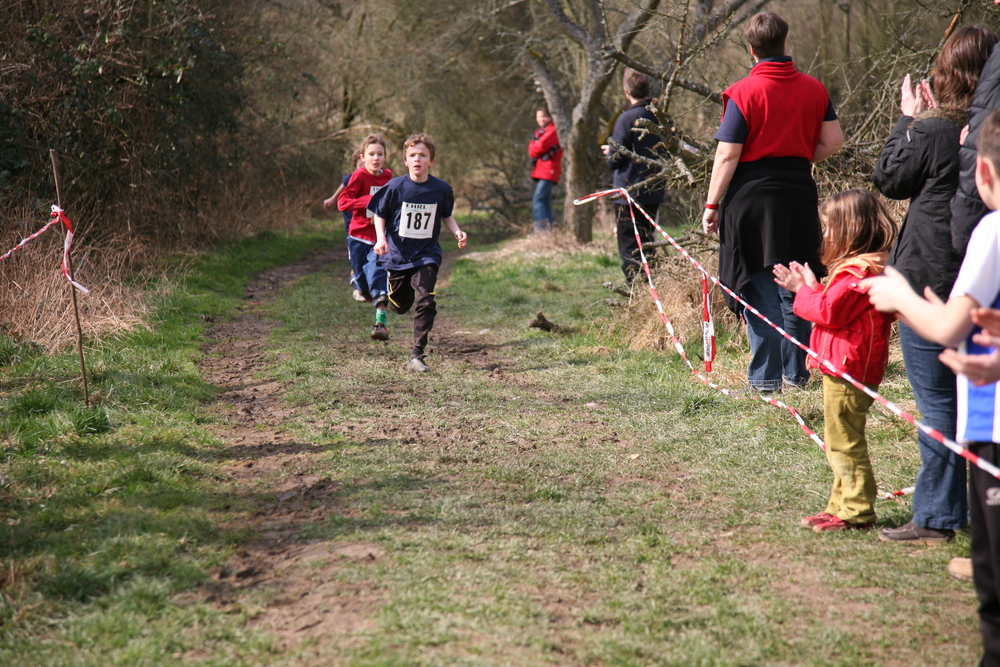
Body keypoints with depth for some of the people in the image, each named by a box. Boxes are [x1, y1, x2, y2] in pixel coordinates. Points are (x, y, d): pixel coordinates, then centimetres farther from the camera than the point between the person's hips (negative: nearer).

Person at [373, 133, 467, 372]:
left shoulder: (442, 189, -6)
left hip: (426, 255, 0)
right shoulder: (395, 187, -10)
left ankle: (416, 355, -9)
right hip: (398, 254, 1)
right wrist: (381, 239, -14)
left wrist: (457, 232, -6)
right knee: (399, 306, 15)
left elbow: (446, 215, 12)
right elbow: (380, 214, 1)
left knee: (425, 303, -17)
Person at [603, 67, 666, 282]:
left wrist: (609, 152, 7)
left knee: (629, 248, -1)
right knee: (646, 243, 17)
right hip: (654, 192, 6)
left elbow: (615, 160, -15)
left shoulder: (626, 119, -16)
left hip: (629, 194, -6)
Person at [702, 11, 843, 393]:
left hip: (752, 195, -4)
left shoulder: (743, 93, -9)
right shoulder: (813, 89, 4)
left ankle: (766, 376, 1)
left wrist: (712, 204, -6)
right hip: (799, 197, 4)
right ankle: (796, 372, 17)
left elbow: (727, 155, -11)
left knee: (759, 288, 1)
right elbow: (833, 141, 5)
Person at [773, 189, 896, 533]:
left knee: (843, 440, -6)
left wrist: (804, 290, -7)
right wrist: (810, 286, 13)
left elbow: (829, 312, -21)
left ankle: (856, 512, -1)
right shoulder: (868, 266, 15)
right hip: (843, 366, 11)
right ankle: (842, 504, 25)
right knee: (842, 440, 17)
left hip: (847, 369, -11)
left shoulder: (857, 272, -19)